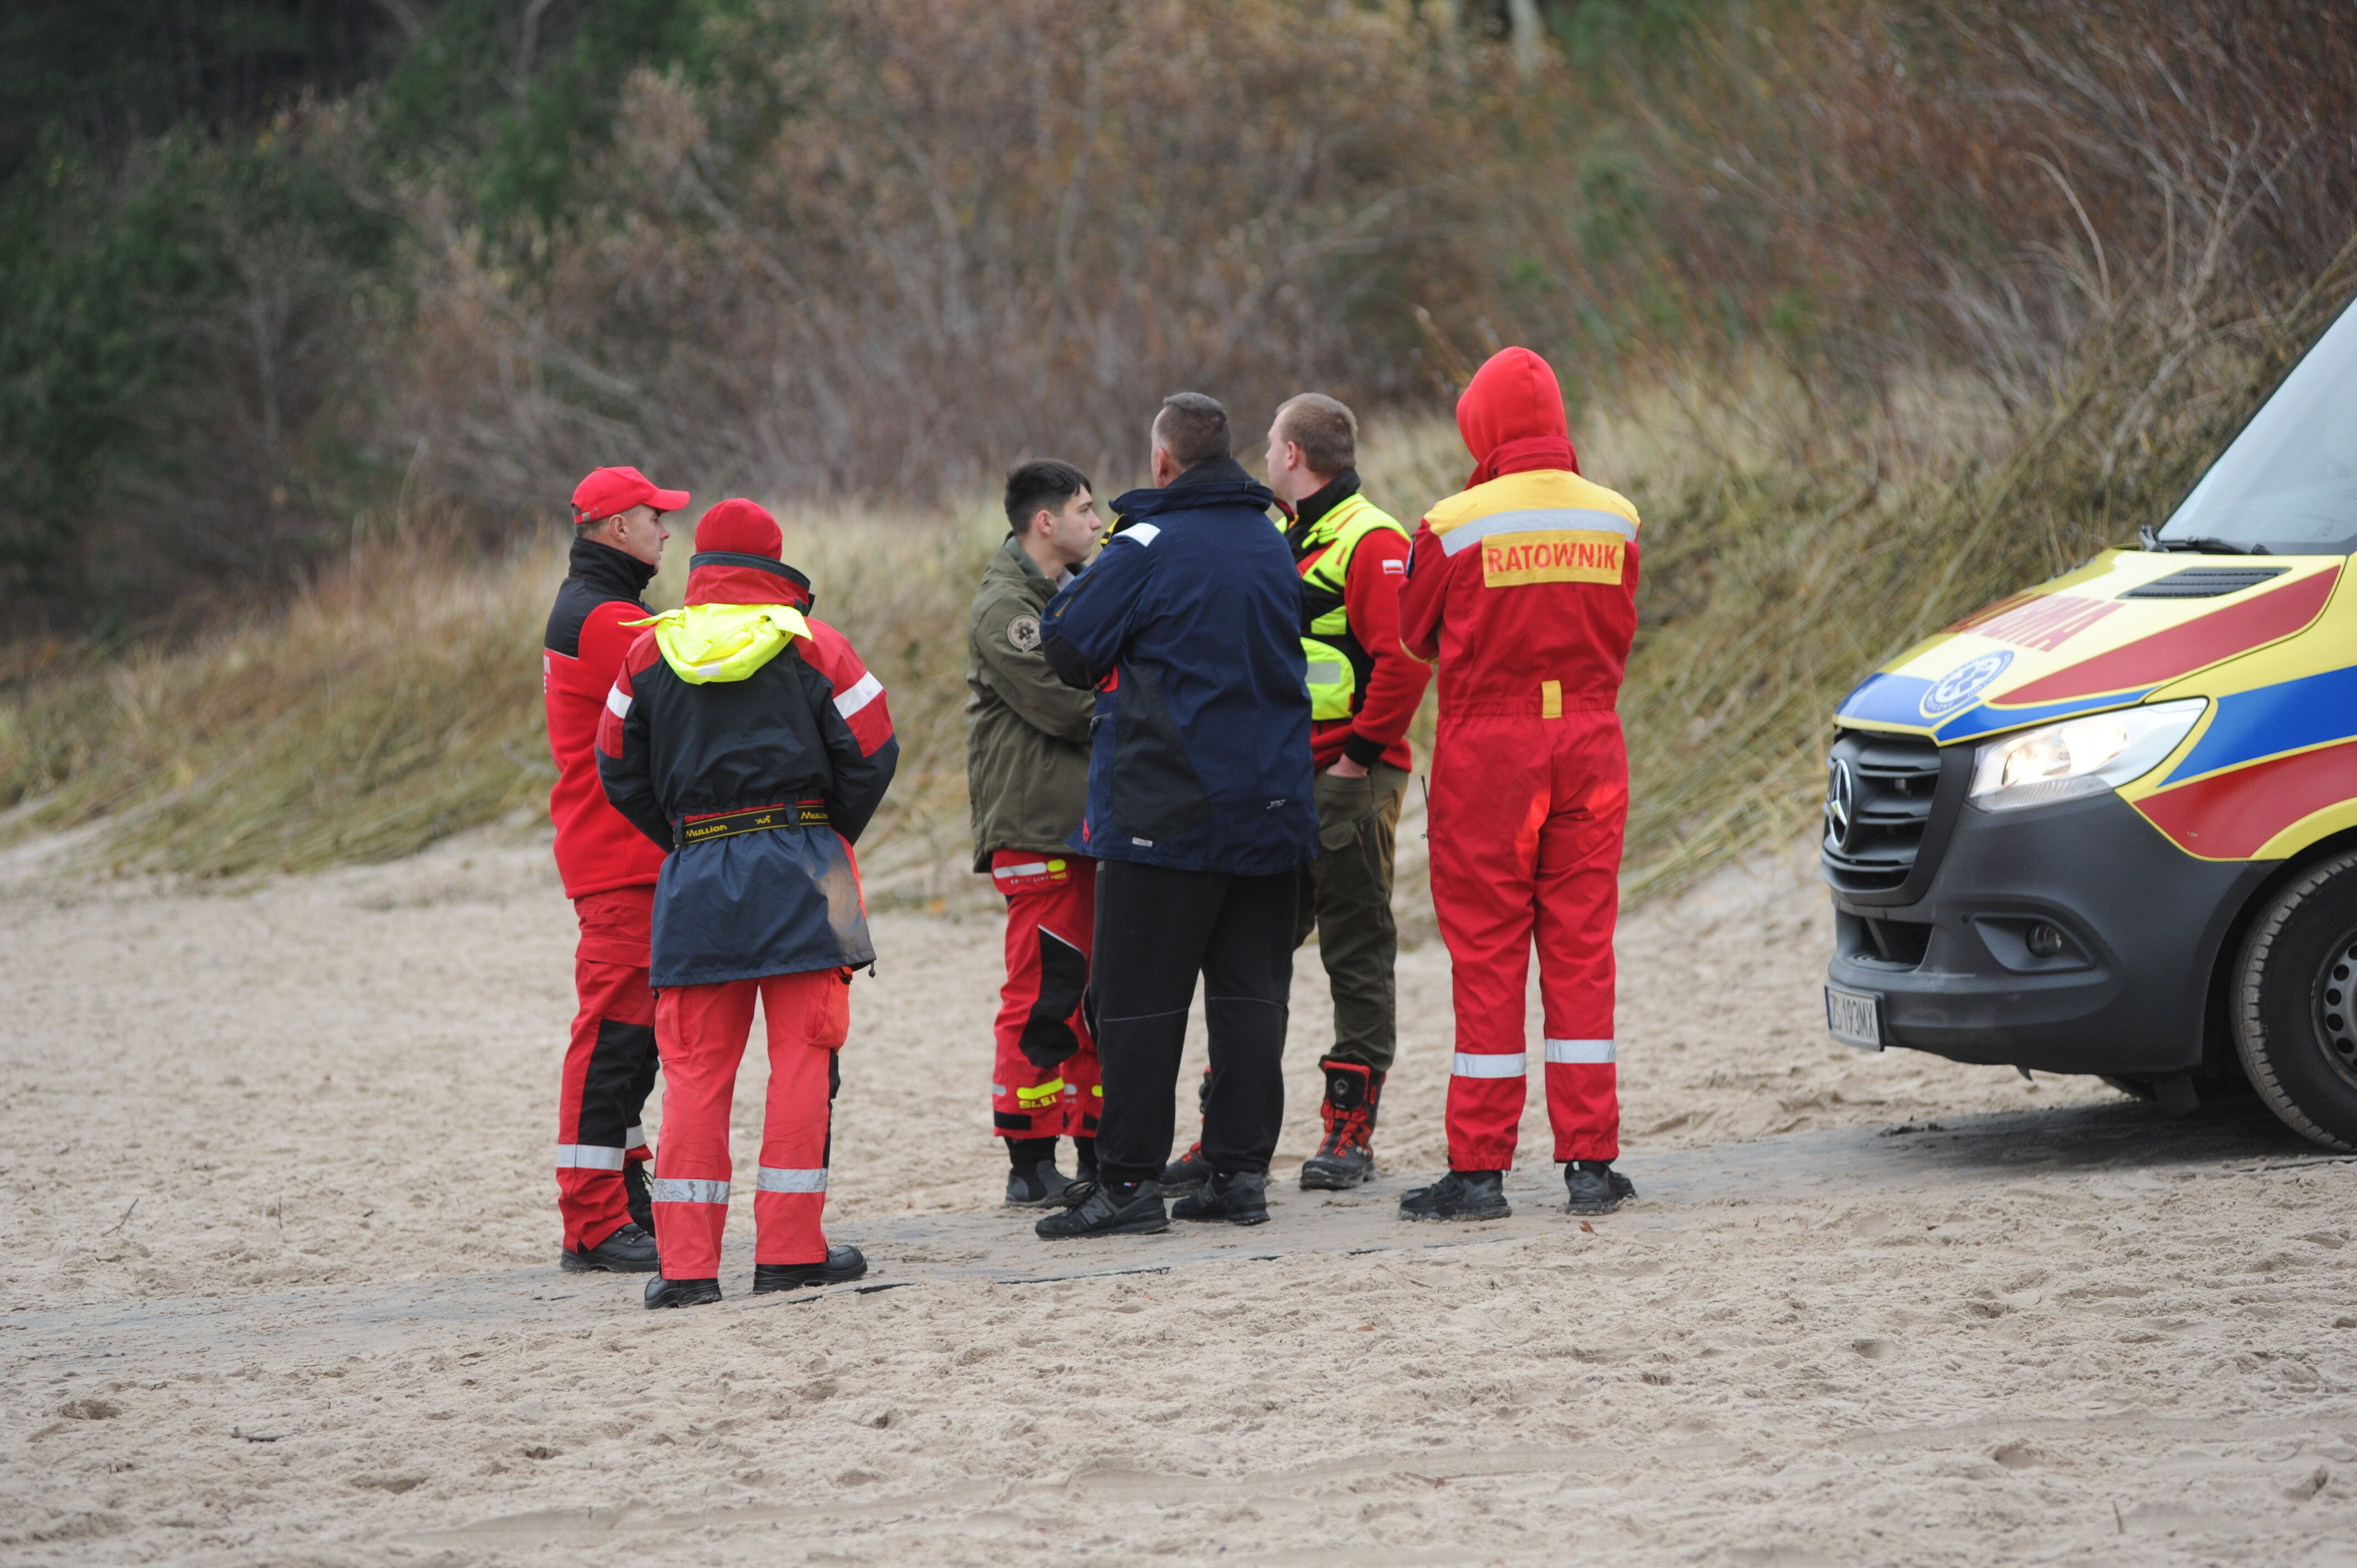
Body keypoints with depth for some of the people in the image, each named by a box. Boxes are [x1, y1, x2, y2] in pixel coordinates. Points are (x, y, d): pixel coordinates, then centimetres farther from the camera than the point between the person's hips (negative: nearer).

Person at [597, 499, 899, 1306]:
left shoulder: (649, 654, 7)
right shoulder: (810, 644, 0)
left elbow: (620, 773, 9)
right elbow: (871, 752, -2)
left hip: (694, 875, 2)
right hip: (798, 872, -2)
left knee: (695, 1071, 3)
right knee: (801, 1058, 2)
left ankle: (686, 1262, -2)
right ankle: (791, 1248, 0)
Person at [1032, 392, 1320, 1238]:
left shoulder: (1146, 548, -11)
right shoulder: (1271, 545, 10)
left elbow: (1067, 650, -9)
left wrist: (1072, 591, 9)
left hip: (1166, 808, -6)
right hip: (1270, 806, 6)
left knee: (1139, 999, -2)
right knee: (1250, 993, 8)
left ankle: (1130, 1180, -3)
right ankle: (1241, 1169, 8)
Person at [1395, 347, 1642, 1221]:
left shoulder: (1456, 526, -10)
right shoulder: (1615, 520, 2)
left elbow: (1416, 634, 4)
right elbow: (1619, 634, 12)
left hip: (1488, 748, -3)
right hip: (1590, 742, 3)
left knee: (1487, 959, 1)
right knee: (1582, 952, 7)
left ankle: (1479, 1169, 2)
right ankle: (1591, 1162, 6)